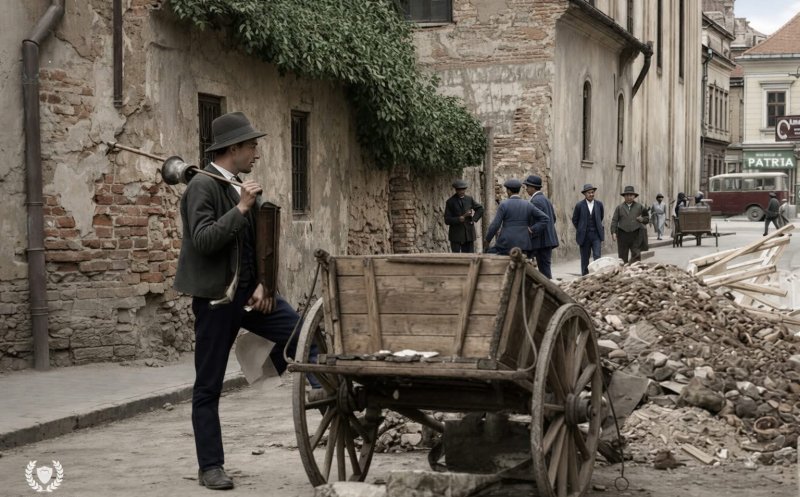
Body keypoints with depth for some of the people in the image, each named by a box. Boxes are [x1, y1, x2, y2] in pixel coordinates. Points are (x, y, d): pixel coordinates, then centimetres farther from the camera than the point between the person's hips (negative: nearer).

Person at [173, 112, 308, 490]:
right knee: (208, 386, 2)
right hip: (216, 297, -7)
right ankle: (210, 467, 10)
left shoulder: (242, 187, 9)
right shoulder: (203, 186, -14)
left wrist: (262, 284, 2)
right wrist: (241, 208, -26)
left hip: (248, 291, 7)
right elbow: (203, 240, -25)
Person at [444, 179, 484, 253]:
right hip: (456, 235, -3)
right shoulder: (450, 202, -3)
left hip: (468, 235, 3)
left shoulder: (469, 199, 7)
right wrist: (462, 218, -18)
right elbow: (447, 220, -8)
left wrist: (474, 219, 5)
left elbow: (480, 209, 20)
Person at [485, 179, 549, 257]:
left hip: (508, 244, -4)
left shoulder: (504, 204, -7)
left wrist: (488, 239, 7)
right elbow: (545, 219, 1)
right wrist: (532, 231, 1)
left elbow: (495, 225, -9)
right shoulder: (528, 205, 4)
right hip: (523, 244, 4)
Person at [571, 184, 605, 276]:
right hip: (584, 236, -1)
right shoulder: (579, 205, -5)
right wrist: (581, 230, 10)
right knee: (585, 258, 6)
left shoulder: (599, 204, 2)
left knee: (597, 256, -11)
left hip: (596, 235, 1)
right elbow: (574, 220, 6)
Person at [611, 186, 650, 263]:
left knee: (636, 255, -8)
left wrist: (642, 219, -7)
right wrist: (613, 232, -6)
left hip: (636, 235, 0)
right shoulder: (619, 207, 9)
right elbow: (614, 221, 5)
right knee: (622, 257, 4)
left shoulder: (640, 207, 10)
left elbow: (647, 218, 15)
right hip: (623, 235, 0)